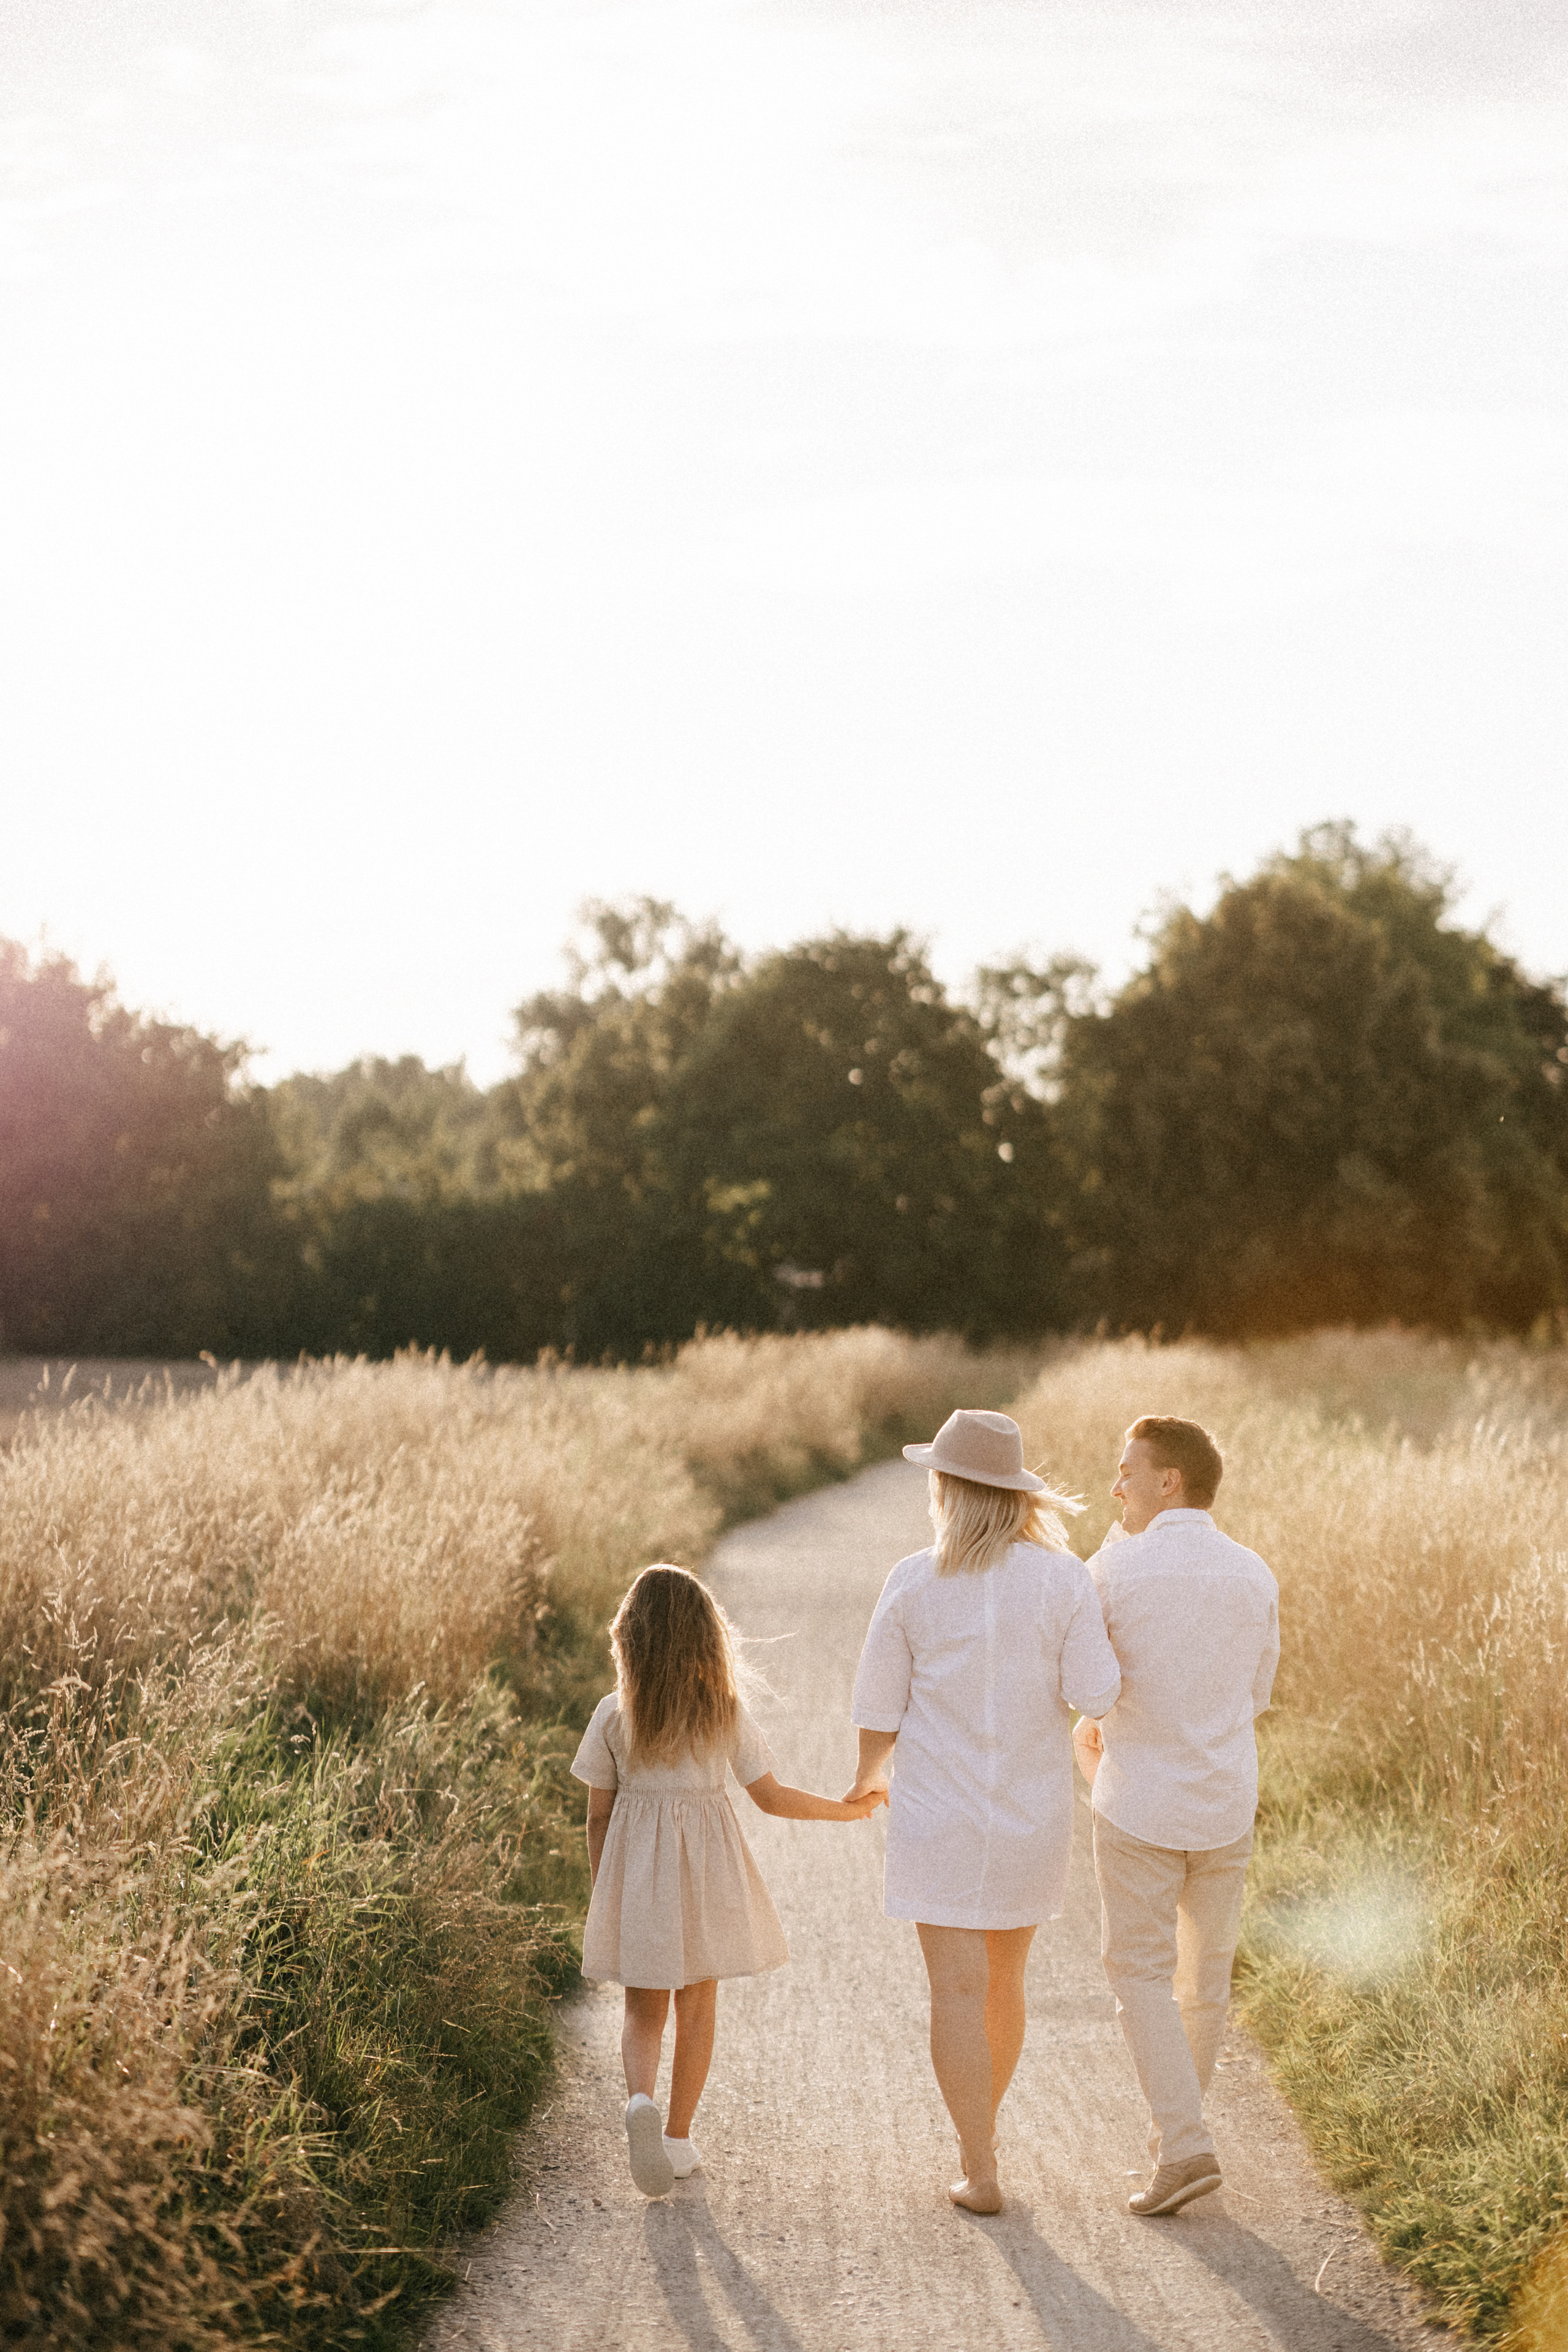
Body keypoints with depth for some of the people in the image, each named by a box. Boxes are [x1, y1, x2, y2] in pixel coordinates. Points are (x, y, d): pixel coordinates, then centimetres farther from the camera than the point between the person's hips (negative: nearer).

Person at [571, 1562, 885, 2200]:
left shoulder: (613, 1716, -7)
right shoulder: (726, 1712, -6)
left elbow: (598, 1816, -2)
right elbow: (770, 1796, -1)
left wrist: (602, 1897, 10)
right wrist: (846, 1809, 13)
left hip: (636, 1870, 0)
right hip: (707, 1868, 0)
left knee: (644, 2007, 10)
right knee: (697, 2007, 15)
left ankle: (640, 2099, -17)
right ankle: (679, 2138, 19)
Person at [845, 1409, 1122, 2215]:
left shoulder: (913, 1582, -8)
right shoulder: (1063, 1579, -8)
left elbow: (881, 1704, -2)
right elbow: (1094, 1694, -11)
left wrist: (867, 1774, 17)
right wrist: (1098, 1644, 11)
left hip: (939, 1813, -2)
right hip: (1032, 1814, 2)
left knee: (958, 1991, 1)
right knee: (1004, 1980, 19)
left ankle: (980, 2174, -1)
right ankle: (978, 2130, 36)